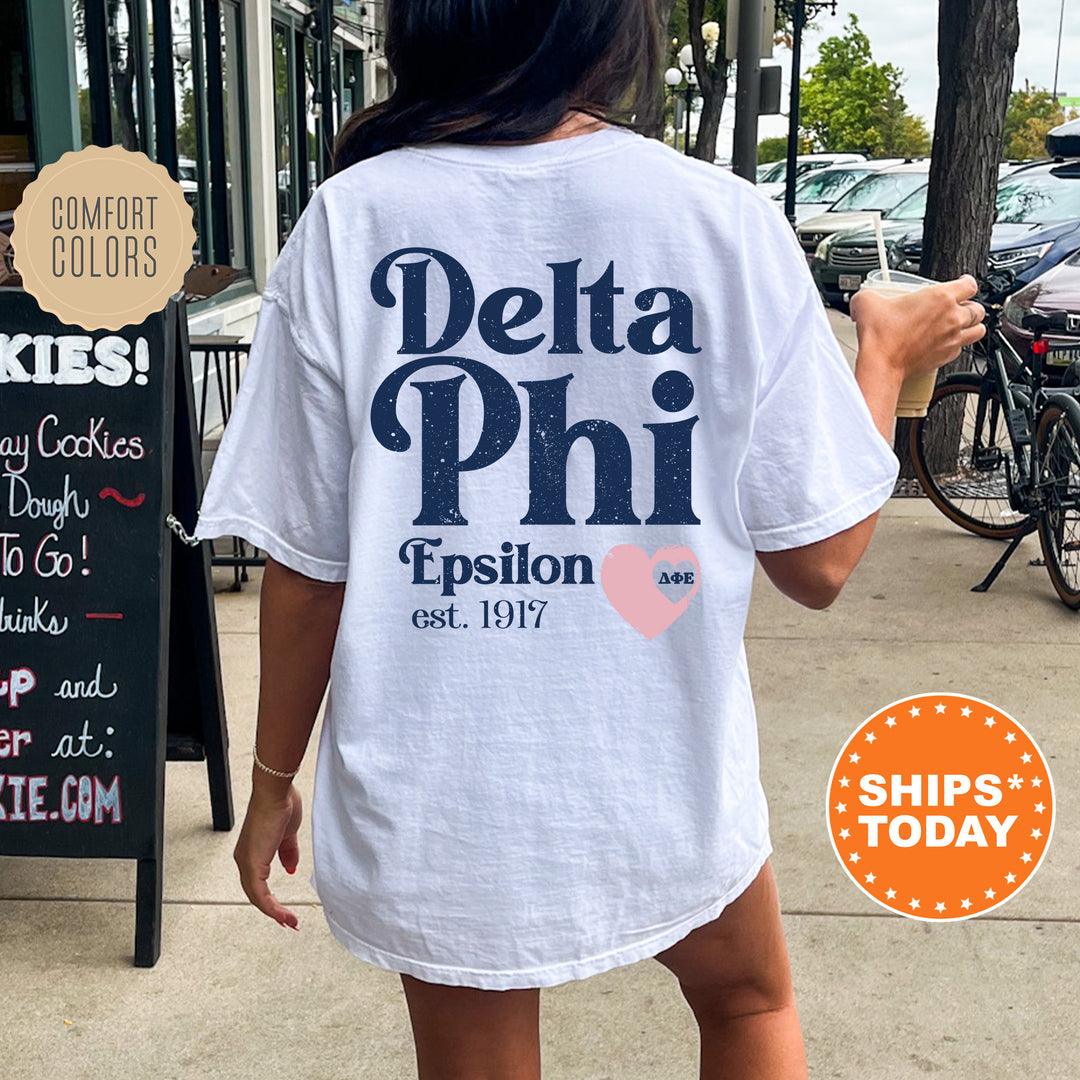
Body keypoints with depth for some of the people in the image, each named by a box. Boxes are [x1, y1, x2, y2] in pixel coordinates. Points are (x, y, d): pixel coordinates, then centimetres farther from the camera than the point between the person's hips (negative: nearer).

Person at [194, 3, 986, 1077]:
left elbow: (305, 568, -8)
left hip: (433, 815, 1)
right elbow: (818, 562, -7)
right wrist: (887, 362, 9)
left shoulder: (348, 224, -11)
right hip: (666, 788, 0)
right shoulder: (730, 222, -11)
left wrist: (273, 778, 8)